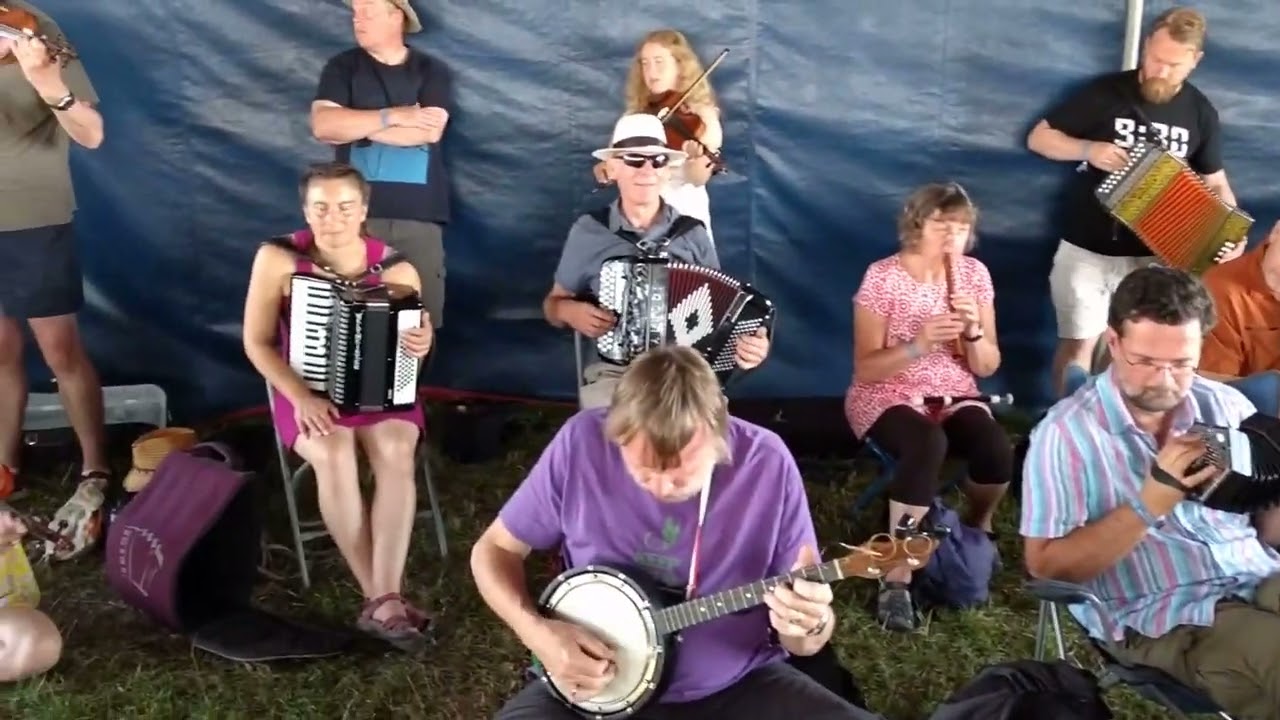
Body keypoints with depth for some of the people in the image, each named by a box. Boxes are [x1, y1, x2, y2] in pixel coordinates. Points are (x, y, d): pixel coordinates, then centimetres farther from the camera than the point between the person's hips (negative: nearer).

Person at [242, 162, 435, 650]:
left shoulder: (396, 269, -8)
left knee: (395, 450, -32)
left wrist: (422, 344, -23)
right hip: (307, 391, -1)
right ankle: (383, 599, -26)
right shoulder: (278, 260, -11)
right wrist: (300, 397, -20)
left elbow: (417, 333, 3)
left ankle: (383, 600, -34)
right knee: (332, 453, -33)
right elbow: (257, 342, -6)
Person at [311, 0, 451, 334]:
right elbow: (322, 124, -8)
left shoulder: (431, 69, 8)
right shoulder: (343, 67, 9)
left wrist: (354, 125, -5)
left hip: (419, 215, 0)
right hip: (357, 213, 0)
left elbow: (430, 130, -9)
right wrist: (394, 116, -10)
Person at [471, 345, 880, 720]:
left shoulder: (767, 464, -14)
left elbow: (805, 642, -5)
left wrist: (808, 625, -28)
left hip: (737, 686, 2)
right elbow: (494, 550, 0)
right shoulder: (583, 443, -15)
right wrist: (539, 633, -17)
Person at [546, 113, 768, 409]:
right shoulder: (587, 232, 2)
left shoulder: (692, 234, 4)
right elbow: (552, 305, 14)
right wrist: (569, 311, -9)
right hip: (612, 371, 0)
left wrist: (748, 344, -11)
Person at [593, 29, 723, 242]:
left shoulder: (702, 114, -6)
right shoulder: (636, 113, 8)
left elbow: (698, 180, -15)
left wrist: (695, 159, -36)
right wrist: (605, 167, -15)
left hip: (685, 217, -4)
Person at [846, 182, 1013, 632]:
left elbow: (987, 367, 4)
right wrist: (919, 344, -28)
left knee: (998, 450, -28)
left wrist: (973, 330, -17)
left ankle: (977, 527, 9)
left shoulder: (974, 273, 2)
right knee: (928, 444, -37)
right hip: (886, 398, -4)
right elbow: (866, 369, -12)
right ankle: (896, 577, -29)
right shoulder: (883, 277, -10)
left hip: (953, 397, 4)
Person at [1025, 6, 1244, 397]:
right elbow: (1039, 137, -3)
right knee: (1078, 346, -1)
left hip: (1151, 256, 2)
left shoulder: (1202, 113, 2)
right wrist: (1089, 149, -21)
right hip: (1086, 250, -2)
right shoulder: (1105, 91, -8)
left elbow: (1215, 181, 11)